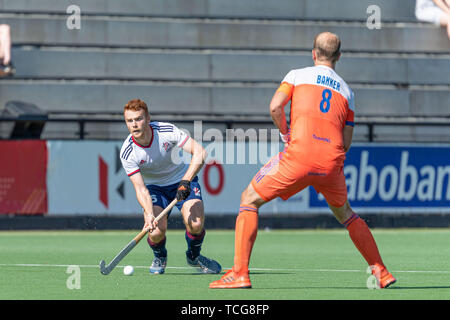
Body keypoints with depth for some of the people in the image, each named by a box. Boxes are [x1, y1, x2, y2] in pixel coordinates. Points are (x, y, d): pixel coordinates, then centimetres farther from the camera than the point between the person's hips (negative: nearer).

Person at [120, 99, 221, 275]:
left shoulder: (166, 131, -23)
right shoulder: (127, 153, -21)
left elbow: (200, 152, -26)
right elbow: (140, 189, -24)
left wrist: (186, 181, -37)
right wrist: (149, 214, -42)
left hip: (183, 180, 0)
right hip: (154, 187, 0)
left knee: (195, 225, -23)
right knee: (156, 231, -24)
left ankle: (193, 256, 12)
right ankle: (160, 257, 14)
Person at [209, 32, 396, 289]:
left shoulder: (297, 75, 11)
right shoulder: (347, 91, 20)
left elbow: (275, 107, -4)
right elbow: (346, 143, 17)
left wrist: (286, 135, 12)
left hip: (299, 155, -4)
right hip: (332, 161, 4)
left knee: (249, 200, 10)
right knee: (345, 213, 29)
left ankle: (240, 273, -3)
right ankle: (381, 272, 26)